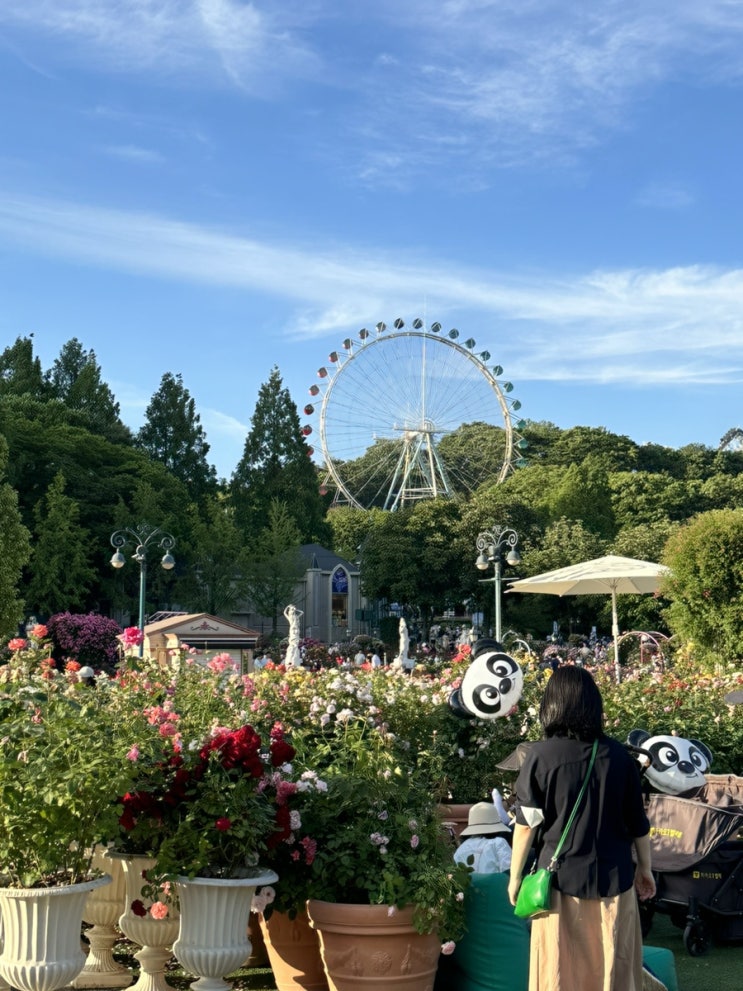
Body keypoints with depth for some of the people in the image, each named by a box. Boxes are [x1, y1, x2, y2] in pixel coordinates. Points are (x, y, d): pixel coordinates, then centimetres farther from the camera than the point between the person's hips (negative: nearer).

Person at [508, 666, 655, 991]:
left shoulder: (541, 756, -10)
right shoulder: (618, 754, -3)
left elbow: (526, 824, -7)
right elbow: (637, 821, 4)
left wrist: (515, 876, 3)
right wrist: (644, 867, 18)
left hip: (561, 878, -2)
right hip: (613, 878, 2)